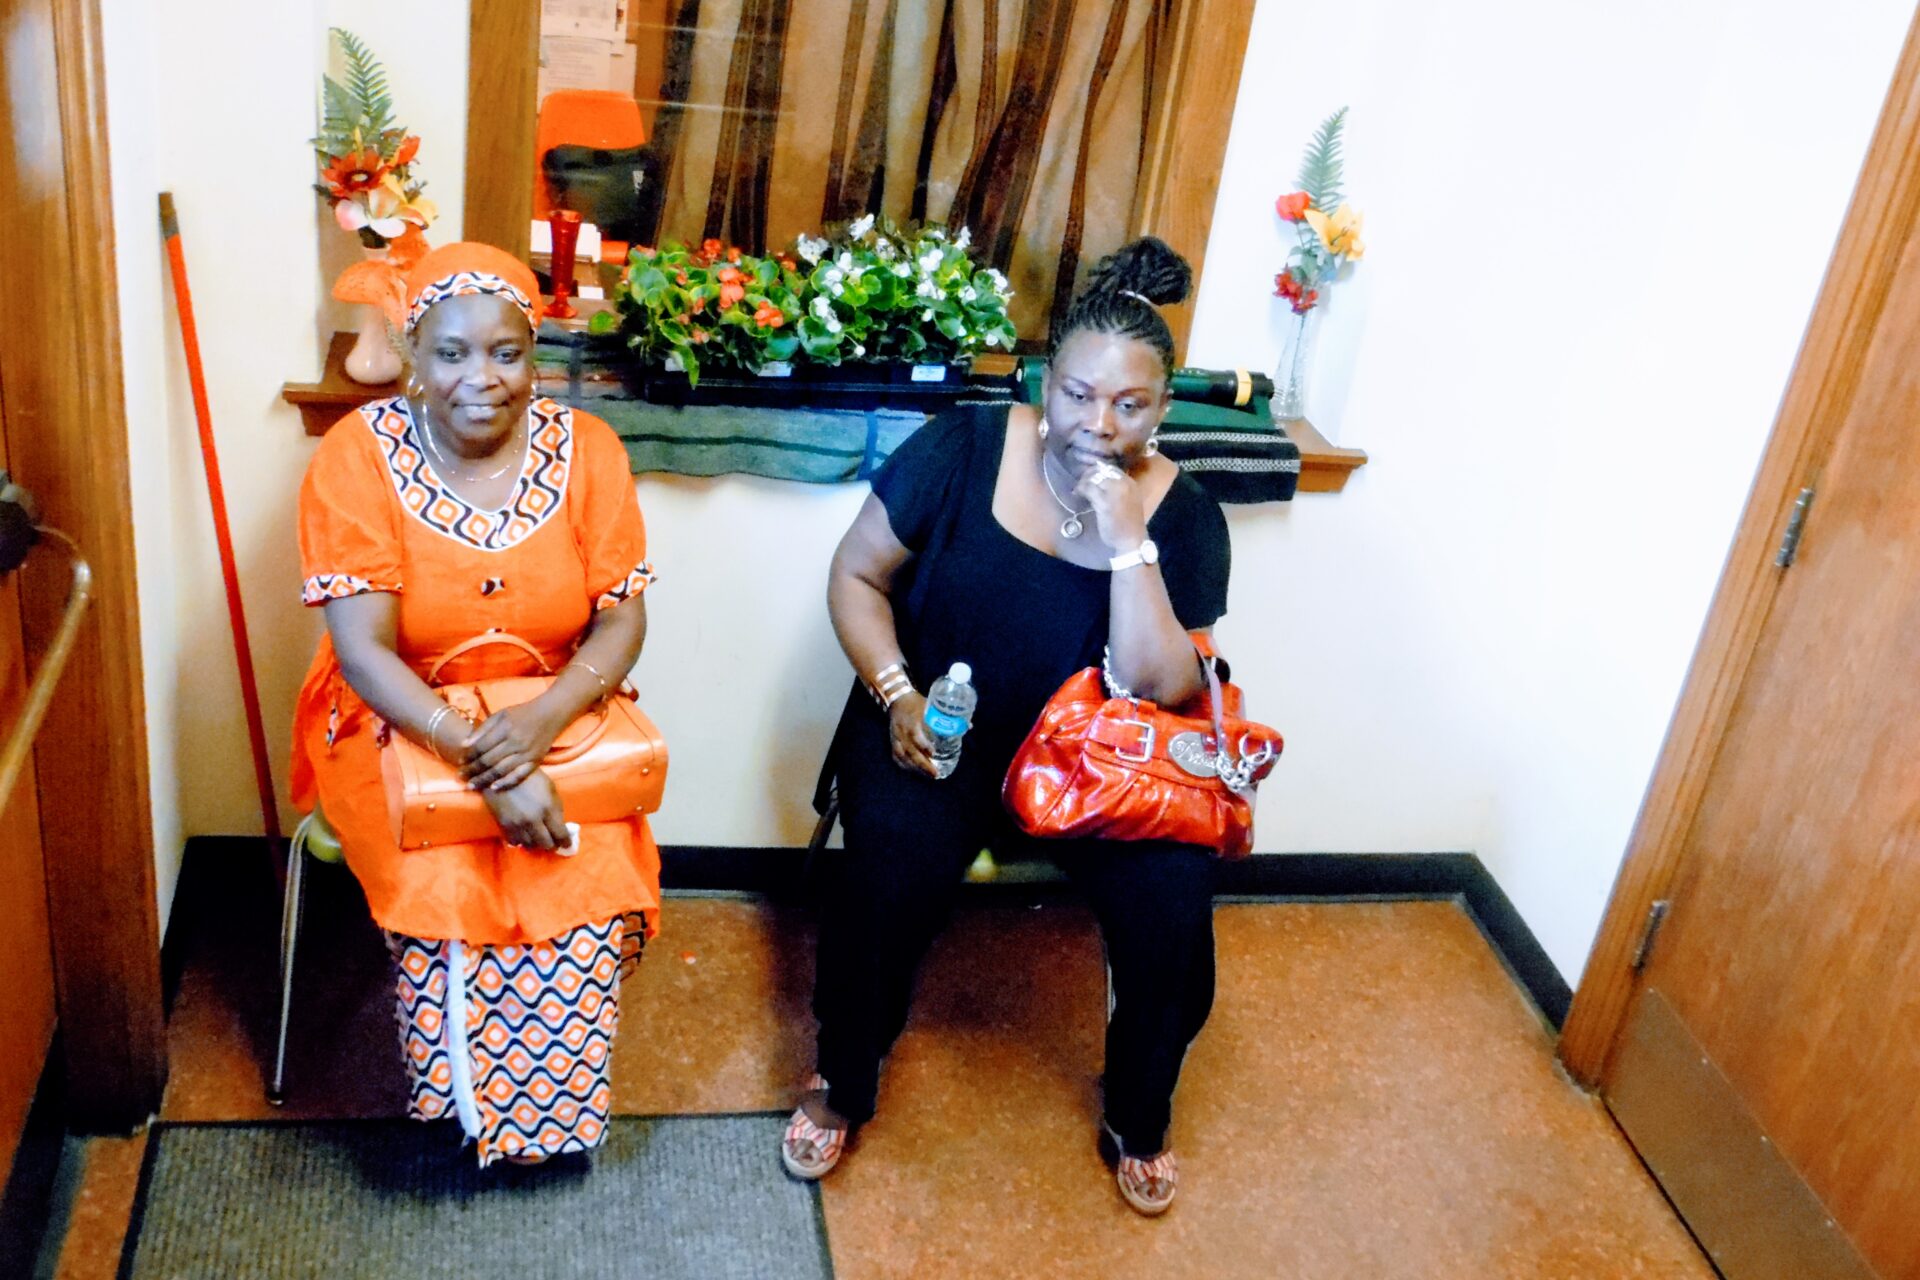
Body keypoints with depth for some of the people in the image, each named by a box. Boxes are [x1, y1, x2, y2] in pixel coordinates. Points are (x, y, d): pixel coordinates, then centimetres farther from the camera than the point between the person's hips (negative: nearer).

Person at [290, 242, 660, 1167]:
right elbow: (363, 650, -19)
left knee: (590, 882, -22)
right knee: (442, 887, -25)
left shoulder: (585, 450, -7)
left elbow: (622, 621, -8)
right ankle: (472, 1096, 3)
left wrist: (541, 722, -27)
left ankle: (540, 1104, 4)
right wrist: (487, 765, -30)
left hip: (556, 720, 2)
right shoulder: (359, 455, -13)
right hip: (399, 726, -1)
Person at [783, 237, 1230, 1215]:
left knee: (1173, 897, -20)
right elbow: (856, 576, -2)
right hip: (938, 729, -1)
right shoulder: (966, 449, -8)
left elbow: (1159, 688, -16)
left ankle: (1138, 1118, 10)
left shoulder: (1184, 516, -7)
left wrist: (1127, 538, -24)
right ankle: (843, 1086, 3)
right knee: (889, 870, -27)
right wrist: (898, 697, -16)